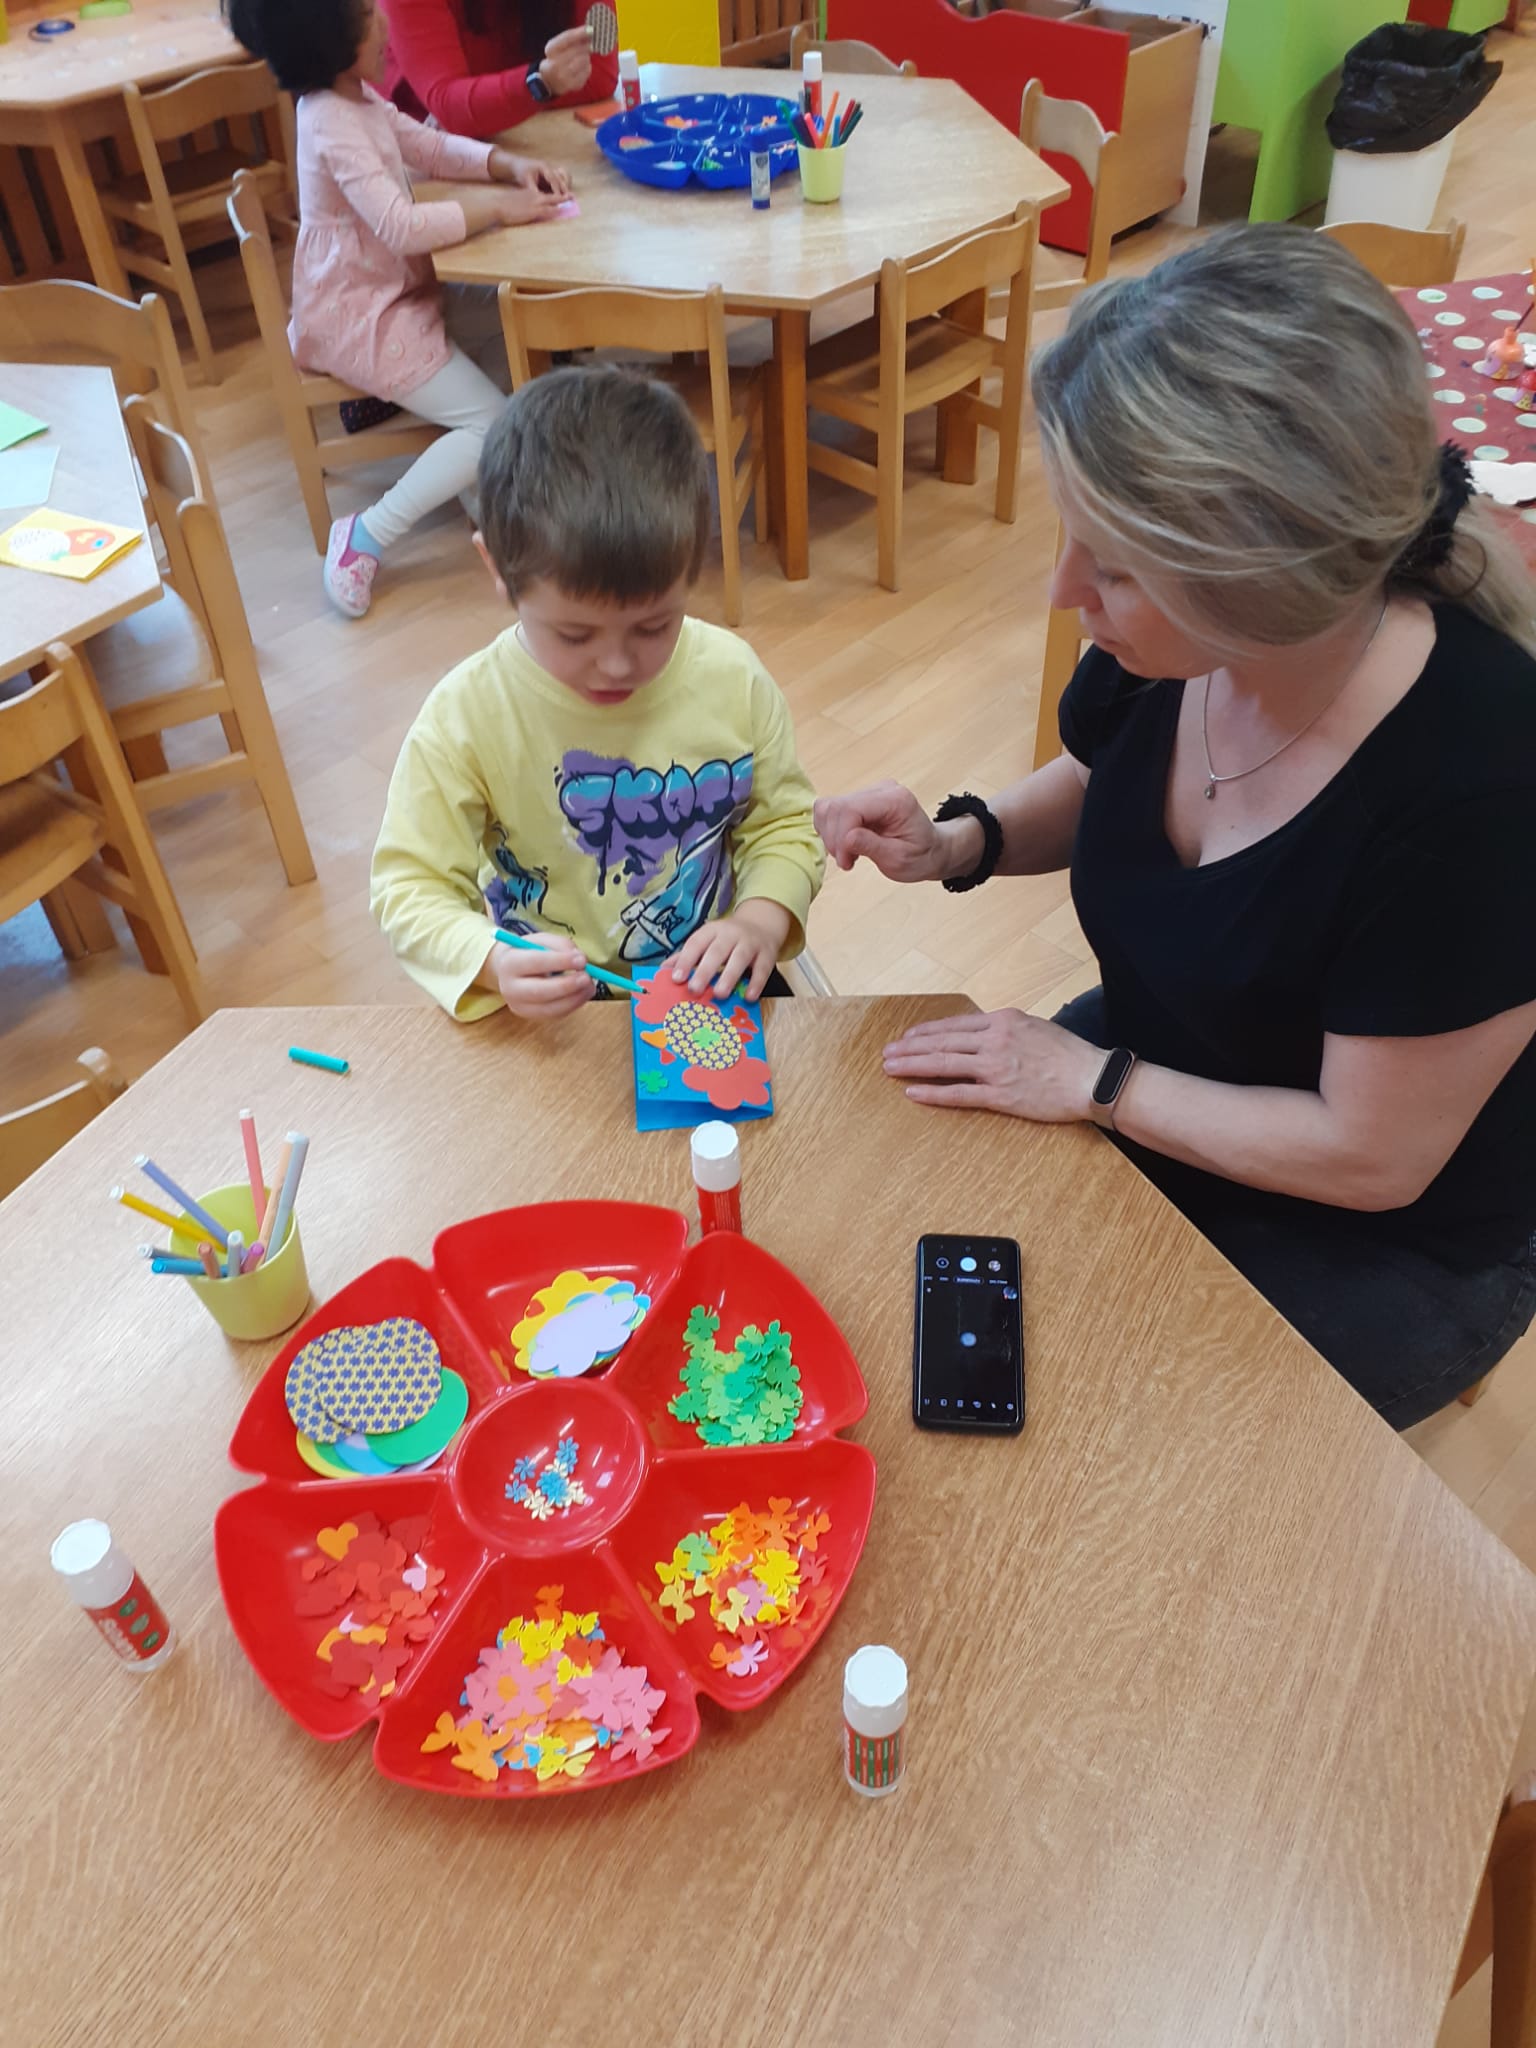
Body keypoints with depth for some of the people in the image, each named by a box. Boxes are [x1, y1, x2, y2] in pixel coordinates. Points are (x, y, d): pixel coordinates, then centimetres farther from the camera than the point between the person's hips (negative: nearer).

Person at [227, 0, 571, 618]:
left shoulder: (357, 100, 6)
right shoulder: (332, 127, -24)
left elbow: (431, 147, 15)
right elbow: (403, 228, -32)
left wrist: (506, 165, -2)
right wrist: (496, 205, -22)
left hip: (395, 293, 10)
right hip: (360, 319, -10)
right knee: (496, 426, -14)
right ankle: (367, 538, -9)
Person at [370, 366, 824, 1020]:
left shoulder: (733, 678, -9)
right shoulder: (465, 718, -17)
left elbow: (784, 826, 4)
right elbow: (410, 887, -10)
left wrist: (762, 917, -16)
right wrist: (492, 963, -30)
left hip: (713, 984, 2)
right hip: (550, 1015, -1)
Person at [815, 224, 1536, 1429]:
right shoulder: (1164, 645, -17)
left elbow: (1370, 1157, -25)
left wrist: (1091, 1081, -19)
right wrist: (963, 842, -13)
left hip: (1389, 1248, -5)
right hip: (1150, 1082, 6)